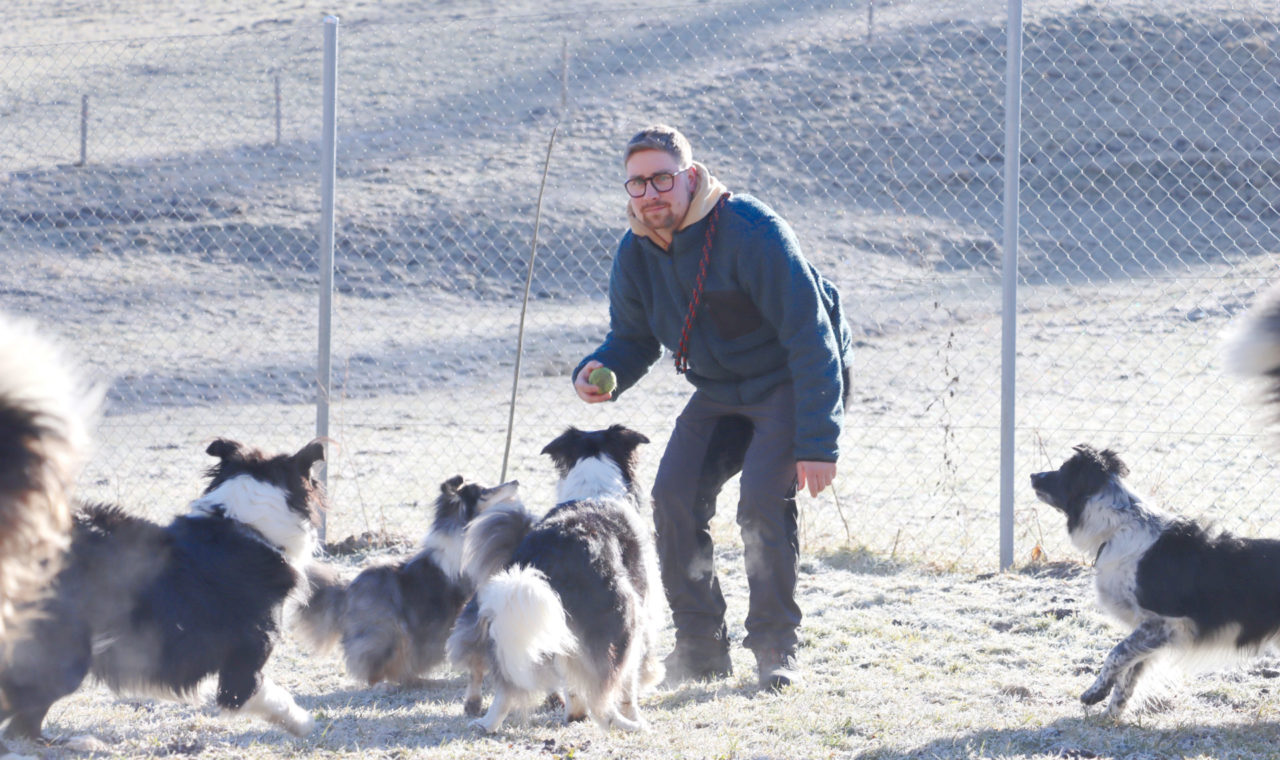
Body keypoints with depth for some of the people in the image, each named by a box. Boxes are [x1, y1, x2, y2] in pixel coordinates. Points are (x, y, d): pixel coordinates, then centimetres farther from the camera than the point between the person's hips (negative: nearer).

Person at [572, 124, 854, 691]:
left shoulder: (752, 233, -28)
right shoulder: (636, 254, -7)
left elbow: (810, 338, -27)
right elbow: (632, 339, 7)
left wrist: (818, 442, -30)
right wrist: (598, 372, -19)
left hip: (791, 383, -7)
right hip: (719, 391, 7)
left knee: (764, 499, -24)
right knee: (674, 497, -9)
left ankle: (775, 648, -9)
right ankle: (700, 647, 4)